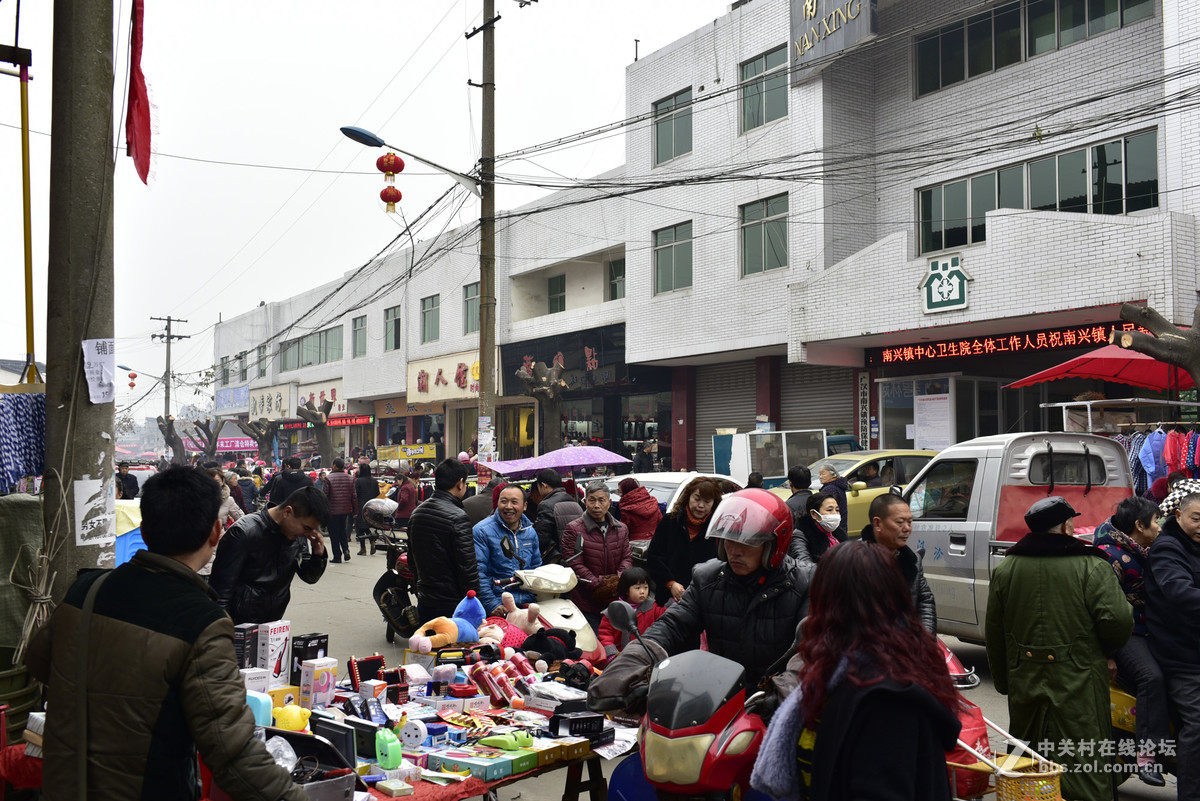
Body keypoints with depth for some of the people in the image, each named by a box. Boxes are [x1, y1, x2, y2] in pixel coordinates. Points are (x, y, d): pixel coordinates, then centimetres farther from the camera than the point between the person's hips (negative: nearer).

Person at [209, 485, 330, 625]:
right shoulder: (244, 532, -19)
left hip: (275, 621, 5)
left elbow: (310, 578, 7)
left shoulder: (300, 535, -3)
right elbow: (221, 592, -16)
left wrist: (318, 554, -13)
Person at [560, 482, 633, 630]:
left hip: (616, 600, 4)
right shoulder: (574, 529, -2)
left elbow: (627, 557, 11)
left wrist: (619, 579, -10)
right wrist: (598, 585, -18)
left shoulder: (621, 529, 14)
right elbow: (574, 564, -8)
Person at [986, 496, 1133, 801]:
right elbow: (1118, 622, -15)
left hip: (1024, 681, 5)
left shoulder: (1005, 568, 5)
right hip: (1078, 684, -4)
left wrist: (1003, 681, 18)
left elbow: (994, 633, 9)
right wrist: (1103, 650, 7)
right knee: (1084, 764, 2)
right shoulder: (1092, 567, -10)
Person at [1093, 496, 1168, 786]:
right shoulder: (1112, 555, -15)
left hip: (1143, 631, 10)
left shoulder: (1143, 552, 14)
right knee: (1152, 677, -29)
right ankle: (1146, 756, -27)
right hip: (1123, 635, -10)